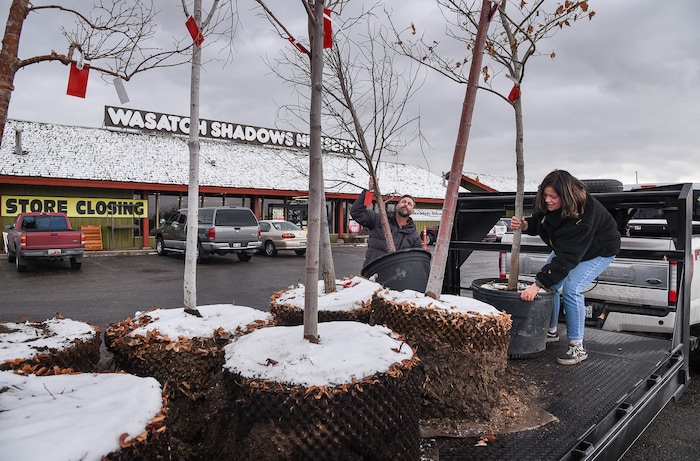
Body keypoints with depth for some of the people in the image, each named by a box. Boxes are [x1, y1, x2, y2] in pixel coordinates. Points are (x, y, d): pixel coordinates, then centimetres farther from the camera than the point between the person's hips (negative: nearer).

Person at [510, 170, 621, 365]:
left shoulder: (582, 216, -42)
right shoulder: (549, 205, -21)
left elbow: (567, 258, -45)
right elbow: (539, 221, -2)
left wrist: (537, 285, -48)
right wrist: (525, 224, -28)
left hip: (598, 250, -7)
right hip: (567, 246, 8)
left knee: (571, 289, -22)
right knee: (549, 284, 0)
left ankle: (577, 347, -9)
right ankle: (551, 331, 20)